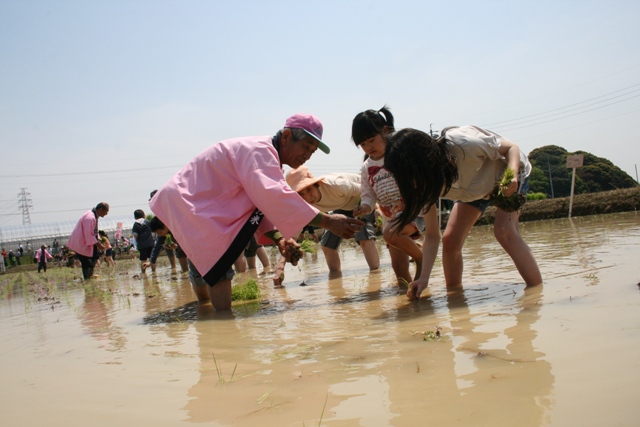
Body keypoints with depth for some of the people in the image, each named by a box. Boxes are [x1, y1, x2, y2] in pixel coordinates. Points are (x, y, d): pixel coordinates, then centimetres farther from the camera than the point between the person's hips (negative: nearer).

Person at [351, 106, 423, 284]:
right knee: (399, 266, 1)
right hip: (390, 218, 5)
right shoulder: (366, 168, 6)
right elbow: (368, 195, 7)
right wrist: (365, 207, -17)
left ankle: (421, 259, -9)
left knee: (391, 235, -31)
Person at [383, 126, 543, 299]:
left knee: (504, 230, -27)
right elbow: (432, 235, -19)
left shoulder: (464, 144, -42)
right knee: (450, 240, -7)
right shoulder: (426, 184, -25)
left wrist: (512, 176, -43)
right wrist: (424, 277, -30)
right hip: (474, 189, 5)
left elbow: (511, 147, -23)